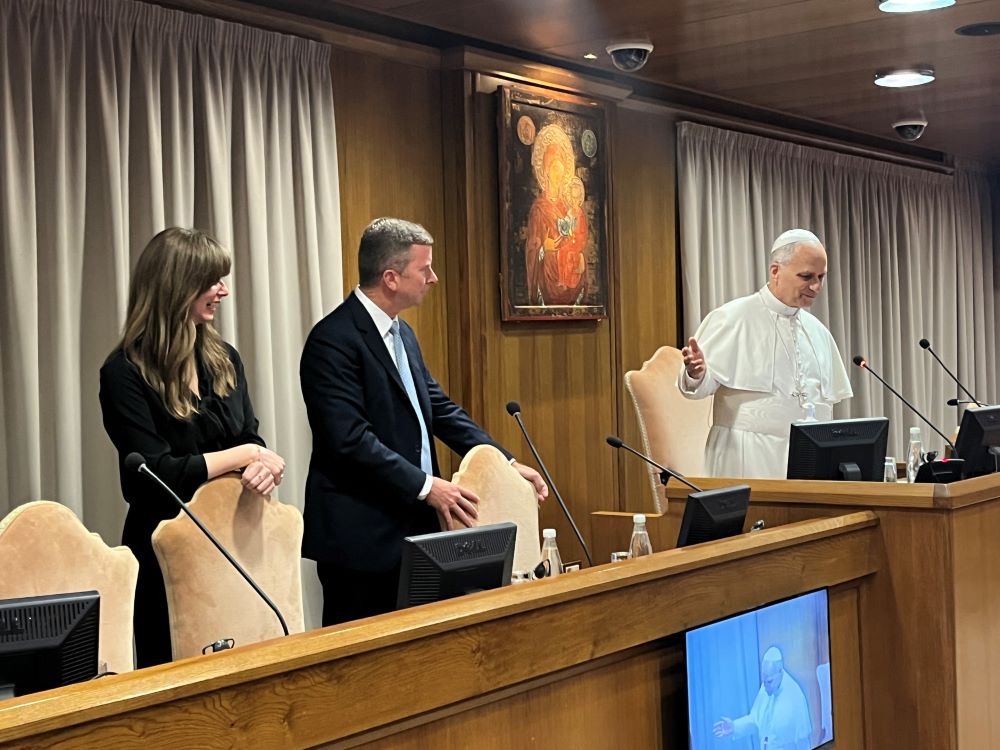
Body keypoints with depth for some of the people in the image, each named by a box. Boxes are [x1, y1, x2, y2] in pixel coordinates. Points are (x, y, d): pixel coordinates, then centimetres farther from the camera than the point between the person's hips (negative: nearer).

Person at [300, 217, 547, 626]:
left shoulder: (402, 333, 13)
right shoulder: (334, 340, -16)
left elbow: (439, 407, 16)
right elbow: (350, 439, -23)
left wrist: (506, 463, 8)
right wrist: (426, 486, -22)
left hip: (410, 526, 9)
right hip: (361, 535, -9)